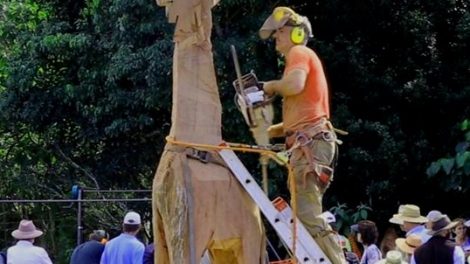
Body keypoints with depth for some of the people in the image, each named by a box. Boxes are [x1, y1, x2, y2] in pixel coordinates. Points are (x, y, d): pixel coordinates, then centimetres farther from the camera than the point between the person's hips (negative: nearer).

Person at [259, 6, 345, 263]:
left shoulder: (300, 53, -1)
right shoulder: (303, 58, 27)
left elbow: (295, 84, -24)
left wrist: (269, 86, -5)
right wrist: (270, 131, 20)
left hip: (310, 143, -11)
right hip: (309, 143, 11)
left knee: (308, 216, -17)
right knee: (304, 215, 11)